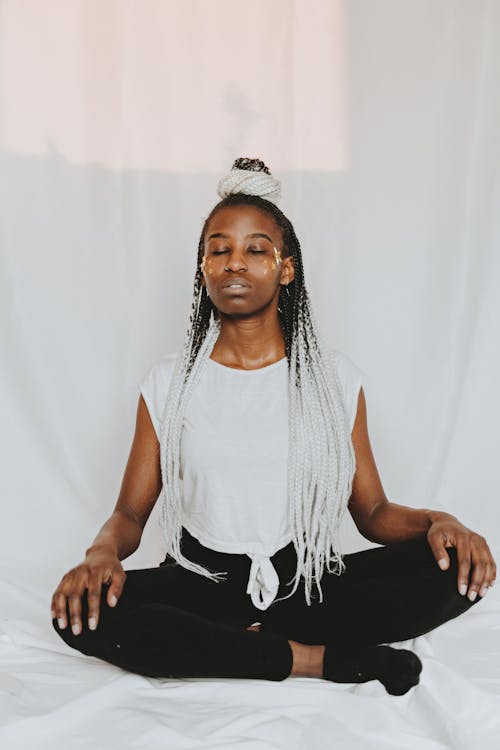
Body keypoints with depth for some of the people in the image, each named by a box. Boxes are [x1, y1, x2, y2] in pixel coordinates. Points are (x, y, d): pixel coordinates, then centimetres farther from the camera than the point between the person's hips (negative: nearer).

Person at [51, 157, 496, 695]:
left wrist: (436, 522, -18)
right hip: (199, 581, 0)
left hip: (307, 581, 1)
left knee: (456, 571, -23)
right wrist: (102, 553, -21)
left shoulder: (335, 377, 3)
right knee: (81, 612, -30)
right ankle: (325, 659, -21)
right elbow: (129, 513, 3)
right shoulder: (168, 383, 3)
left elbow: (372, 511, 4)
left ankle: (211, 642, -18)